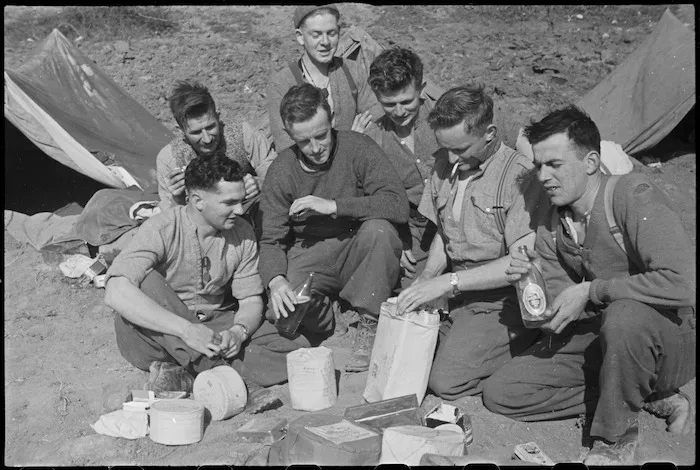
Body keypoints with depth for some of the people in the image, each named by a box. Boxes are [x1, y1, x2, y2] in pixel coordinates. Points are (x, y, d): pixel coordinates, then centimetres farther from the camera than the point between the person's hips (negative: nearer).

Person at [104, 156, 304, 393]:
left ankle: (190, 372, -25)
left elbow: (251, 300, 2)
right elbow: (116, 293, -31)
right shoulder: (162, 229, -18)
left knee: (297, 350, -18)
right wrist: (186, 330, -39)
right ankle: (221, 368, -29)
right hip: (159, 334, -3)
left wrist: (238, 332, -22)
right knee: (146, 281, -34)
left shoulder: (242, 234, -2)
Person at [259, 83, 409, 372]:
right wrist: (275, 280, -26)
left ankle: (370, 327, -16)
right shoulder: (281, 171, -5)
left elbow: (398, 206, -23)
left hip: (359, 251, -1)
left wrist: (333, 206, -28)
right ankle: (322, 324, 9)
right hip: (309, 256, 1)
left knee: (378, 229, -34)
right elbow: (271, 240, -4)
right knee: (282, 311, -27)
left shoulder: (358, 148, -12)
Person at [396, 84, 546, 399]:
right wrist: (426, 278, -2)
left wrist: (448, 283, -22)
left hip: (501, 300, -7)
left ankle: (528, 349, 3)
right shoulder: (445, 165, 7)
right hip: (459, 294, 7)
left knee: (446, 380, -18)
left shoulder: (519, 175, -16)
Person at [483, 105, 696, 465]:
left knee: (625, 315, -41)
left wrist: (590, 291, -26)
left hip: (670, 336, -7)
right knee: (500, 393, -3)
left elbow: (681, 284, -33)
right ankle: (645, 396, 1)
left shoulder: (633, 196, -21)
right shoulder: (550, 228, 1)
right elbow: (554, 317, 2)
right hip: (600, 337, 7)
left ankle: (615, 438, -15)